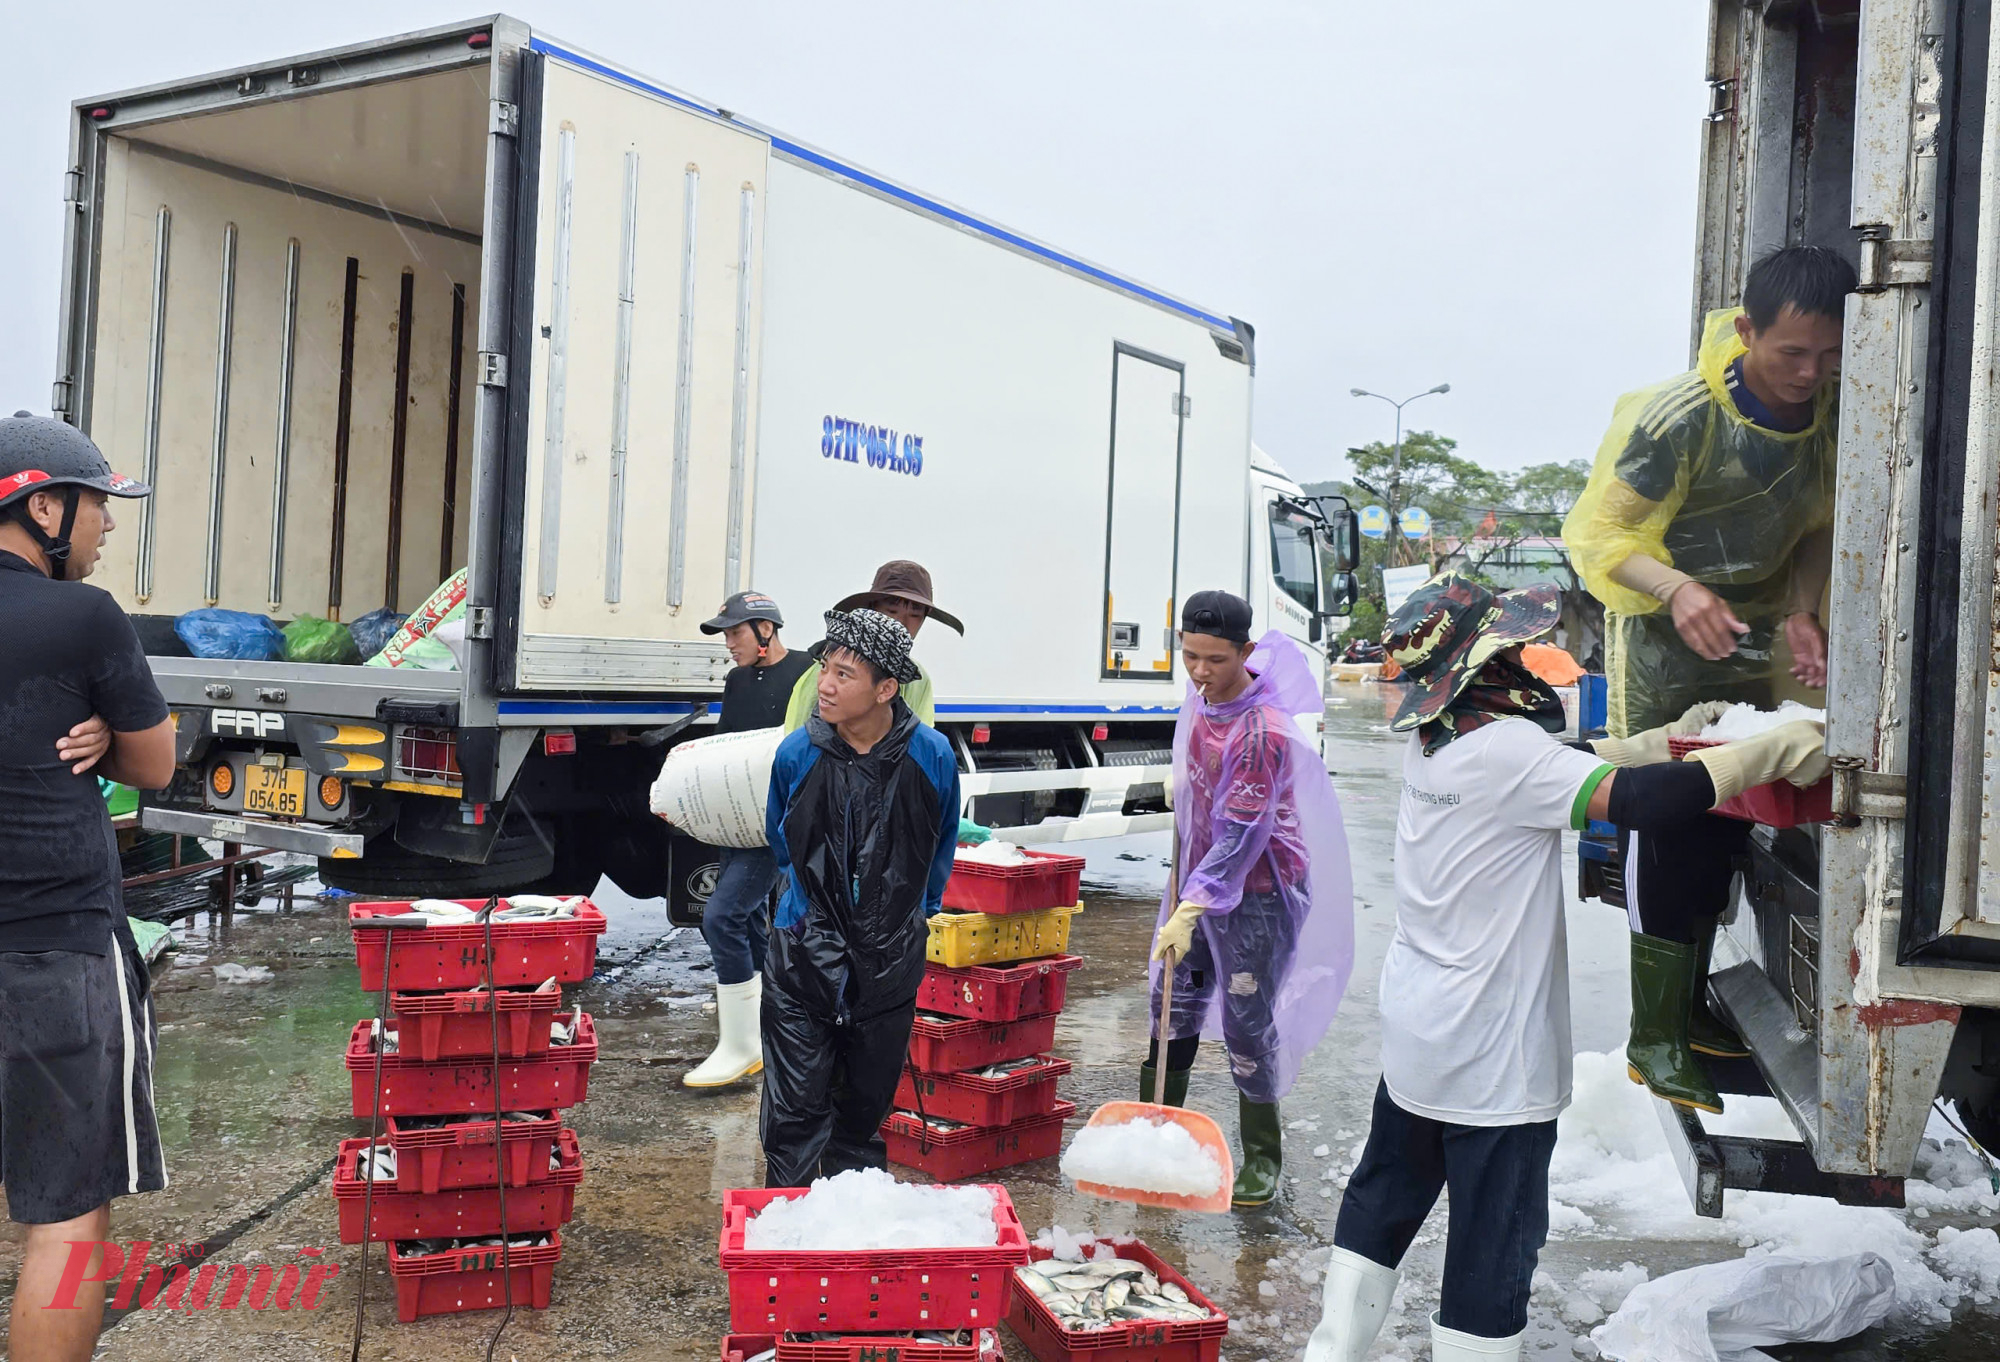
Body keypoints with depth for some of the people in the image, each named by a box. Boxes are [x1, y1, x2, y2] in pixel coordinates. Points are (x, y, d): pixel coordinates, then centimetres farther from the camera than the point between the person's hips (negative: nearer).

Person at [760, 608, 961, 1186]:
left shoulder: (932, 757, -9)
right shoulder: (797, 754, -8)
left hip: (889, 959, 1)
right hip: (804, 953, -1)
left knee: (867, 1106, 14)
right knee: (796, 1109, -3)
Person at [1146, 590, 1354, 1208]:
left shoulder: (1264, 730, -27)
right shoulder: (1200, 700, -1)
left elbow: (1240, 837, -29)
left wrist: (1191, 909, -33)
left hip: (1261, 888, -8)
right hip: (1201, 879, 8)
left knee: (1246, 1021, -2)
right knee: (1174, 1003, 13)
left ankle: (1262, 1158, 16)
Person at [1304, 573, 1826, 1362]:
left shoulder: (1431, 742, 2)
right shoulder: (1505, 748, -24)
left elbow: (1566, 766, 11)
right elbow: (1631, 799, -31)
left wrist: (1666, 741, 4)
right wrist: (1775, 754, -22)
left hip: (1415, 1031, 9)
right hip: (1493, 1058, -8)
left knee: (1383, 1199, 22)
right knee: (1493, 1243, 5)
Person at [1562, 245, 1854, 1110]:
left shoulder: (1836, 411, -7)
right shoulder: (1681, 417, -24)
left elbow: (1819, 524, 7)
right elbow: (1600, 533, -19)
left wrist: (1800, 612, -10)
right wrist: (1678, 591, -37)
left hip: (1751, 636, 6)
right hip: (1664, 644, -6)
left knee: (1727, 823, 11)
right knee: (1668, 827, -6)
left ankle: (1691, 1004, 26)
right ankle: (1654, 1039, 3)